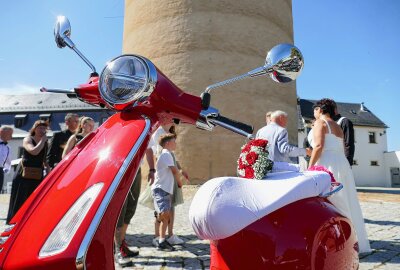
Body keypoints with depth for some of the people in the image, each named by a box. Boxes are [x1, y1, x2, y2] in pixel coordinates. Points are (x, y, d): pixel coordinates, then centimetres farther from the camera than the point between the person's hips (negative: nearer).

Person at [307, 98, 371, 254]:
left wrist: (310, 167, -15)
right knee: (345, 204, 13)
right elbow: (341, 150, 19)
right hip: (342, 165, 9)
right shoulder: (338, 127, 22)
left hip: (327, 165, -9)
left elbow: (319, 146, -16)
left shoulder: (320, 122, -2)